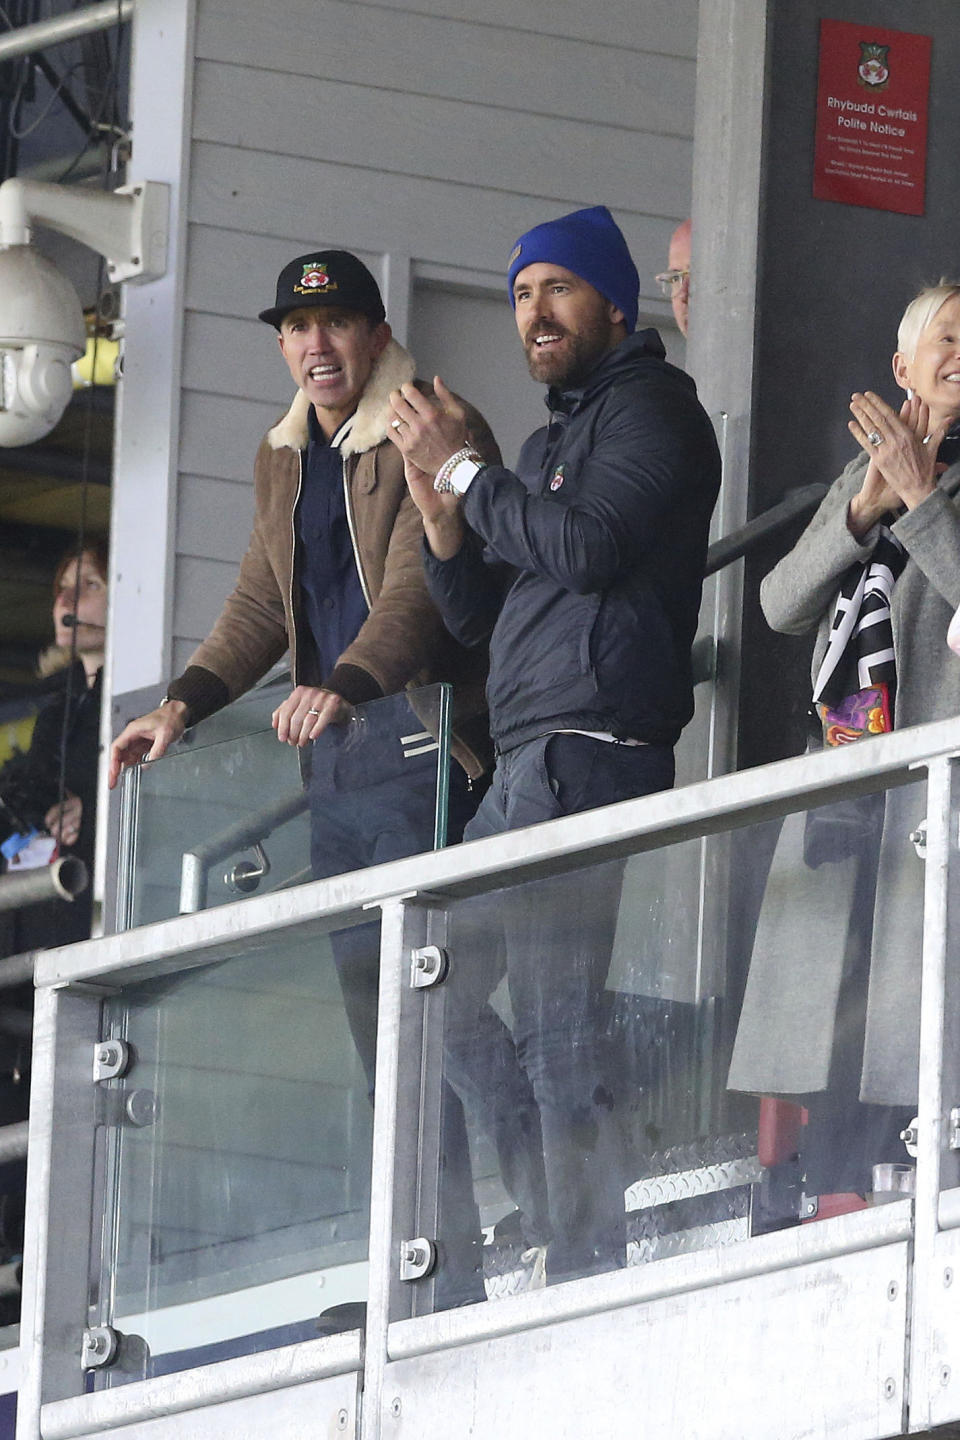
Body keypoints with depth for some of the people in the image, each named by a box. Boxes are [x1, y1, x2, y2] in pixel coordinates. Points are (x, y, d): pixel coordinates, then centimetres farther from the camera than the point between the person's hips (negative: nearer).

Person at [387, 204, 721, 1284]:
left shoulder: (652, 407, -2)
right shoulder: (550, 441, 26)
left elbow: (589, 543, -17)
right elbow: (473, 613, 22)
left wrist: (463, 470, -6)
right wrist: (437, 499, 5)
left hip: (592, 753, -10)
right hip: (526, 768, 10)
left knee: (558, 1038, -15)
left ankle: (591, 1267, -16)